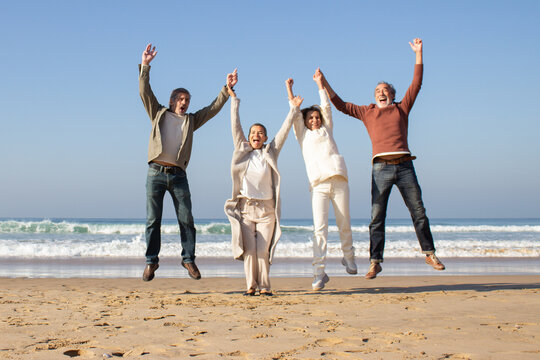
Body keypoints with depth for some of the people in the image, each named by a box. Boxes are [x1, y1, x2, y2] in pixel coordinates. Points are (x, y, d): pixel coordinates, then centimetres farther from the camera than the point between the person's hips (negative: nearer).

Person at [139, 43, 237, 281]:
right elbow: (145, 92, 8)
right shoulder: (159, 114, 15)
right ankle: (151, 261, 4)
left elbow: (213, 108, 18)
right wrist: (145, 65, 0)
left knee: (186, 220, -1)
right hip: (156, 172, -2)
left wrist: (227, 89, 9)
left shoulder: (191, 120, 20)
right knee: (153, 220, -1)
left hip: (178, 175, 2)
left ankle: (188, 259, 8)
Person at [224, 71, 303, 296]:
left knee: (263, 249, -4)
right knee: (249, 249, -5)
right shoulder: (242, 151, 10)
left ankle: (264, 286, 2)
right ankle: (251, 286, 0)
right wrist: (233, 99, 9)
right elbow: (235, 126, 10)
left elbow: (284, 131, 10)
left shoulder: (271, 153, 10)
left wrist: (294, 110, 8)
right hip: (245, 206, 0)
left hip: (266, 208, 0)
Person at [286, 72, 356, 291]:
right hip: (319, 185, -2)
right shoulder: (303, 134, 21)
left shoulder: (327, 130, 24)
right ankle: (319, 273, -17)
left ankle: (348, 258, 28)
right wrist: (289, 89, 17)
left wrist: (319, 82, 25)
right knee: (319, 227, -13)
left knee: (344, 224, 4)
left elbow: (326, 107, 22)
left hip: (338, 180, 2)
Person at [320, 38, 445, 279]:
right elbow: (341, 105, 16)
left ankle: (429, 254, 14)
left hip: (404, 166, 0)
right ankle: (375, 263, -1)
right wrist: (325, 85, 9)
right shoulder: (367, 112, 17)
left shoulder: (401, 109, 16)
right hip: (381, 168, 0)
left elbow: (416, 84, 12)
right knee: (376, 217, -3)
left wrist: (418, 54, 10)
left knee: (418, 212, 3)